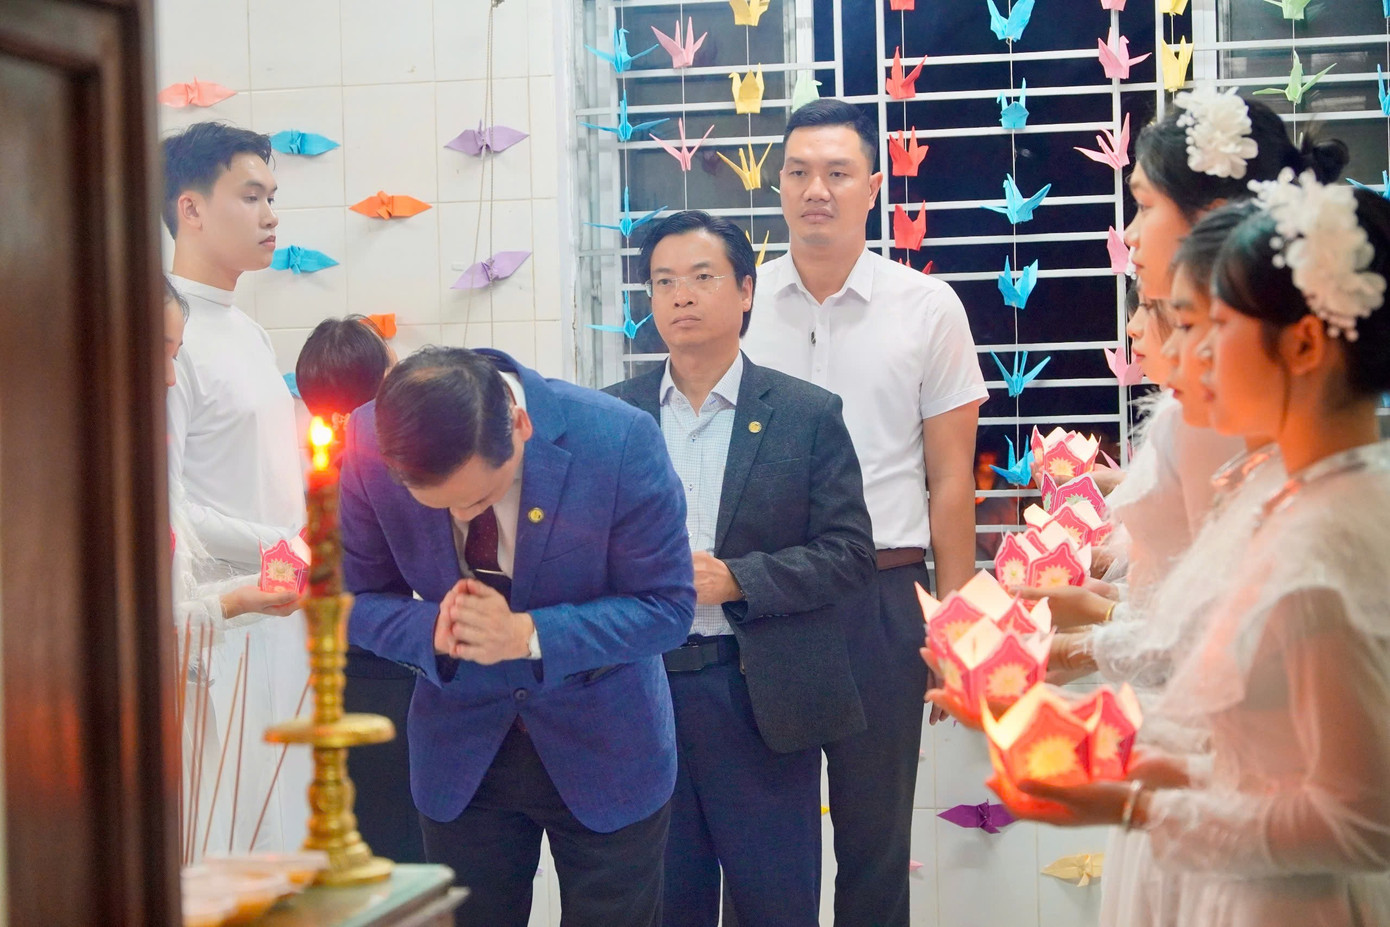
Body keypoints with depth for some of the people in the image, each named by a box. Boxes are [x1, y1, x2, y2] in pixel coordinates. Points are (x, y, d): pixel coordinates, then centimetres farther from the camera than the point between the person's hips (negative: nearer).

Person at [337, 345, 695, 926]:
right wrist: (435, 631, -27)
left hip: (603, 747, -2)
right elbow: (357, 600, -5)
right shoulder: (367, 448, -18)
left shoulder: (620, 440, -25)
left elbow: (666, 607, -16)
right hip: (460, 749, 2)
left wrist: (527, 636, -30)